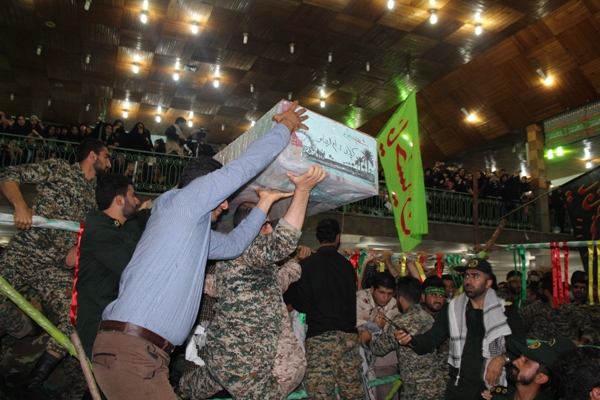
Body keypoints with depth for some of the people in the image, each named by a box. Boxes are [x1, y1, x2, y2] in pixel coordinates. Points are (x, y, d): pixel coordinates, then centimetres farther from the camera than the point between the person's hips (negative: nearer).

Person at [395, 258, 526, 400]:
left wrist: (502, 358, -19)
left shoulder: (505, 309, 1)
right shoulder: (453, 309, 3)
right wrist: (411, 341, -21)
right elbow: (431, 339, -1)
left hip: (495, 384, -1)